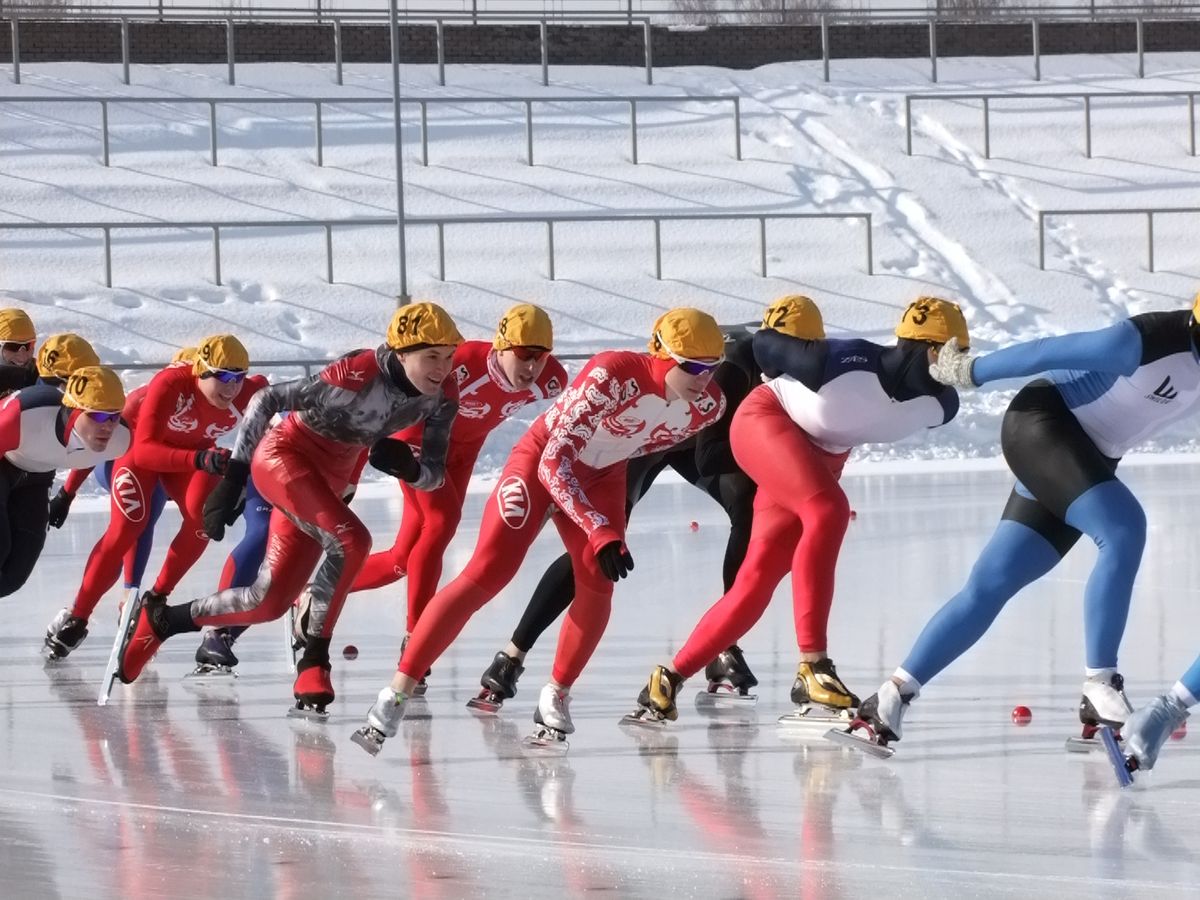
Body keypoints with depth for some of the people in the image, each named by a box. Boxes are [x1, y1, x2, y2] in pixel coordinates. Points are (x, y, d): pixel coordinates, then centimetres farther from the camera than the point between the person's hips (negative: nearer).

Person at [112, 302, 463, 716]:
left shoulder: (442, 396, -11)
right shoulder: (358, 375, -30)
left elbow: (434, 474, -4)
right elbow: (267, 400, -23)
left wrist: (409, 467, -29)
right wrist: (234, 476, -24)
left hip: (330, 478, 7)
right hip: (284, 454, -7)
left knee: (270, 602, 4)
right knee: (351, 541, -32)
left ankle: (158, 620, 25)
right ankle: (313, 662, -19)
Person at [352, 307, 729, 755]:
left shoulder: (708, 405, -17)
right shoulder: (611, 374, -36)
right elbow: (553, 465, -37)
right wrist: (601, 533, -44)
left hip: (602, 475, 5)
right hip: (543, 459, -5)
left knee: (596, 584, -14)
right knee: (485, 575, -15)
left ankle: (555, 697, 7)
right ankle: (396, 695, -14)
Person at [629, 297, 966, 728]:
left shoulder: (939, 404, -17)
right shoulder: (848, 364, -35)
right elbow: (763, 345, -17)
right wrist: (788, 386, 2)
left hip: (821, 456, 7)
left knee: (756, 584, 0)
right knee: (827, 511, -32)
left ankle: (669, 678, 15)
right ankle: (812, 668, -31)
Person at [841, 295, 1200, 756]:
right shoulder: (1154, 340, -25)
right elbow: (1051, 352, -18)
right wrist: (970, 371, -9)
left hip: (1087, 456, 8)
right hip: (1041, 423, -8)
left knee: (989, 587, 4)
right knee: (1123, 532, -25)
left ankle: (890, 699, 7)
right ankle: (1099, 692, -20)